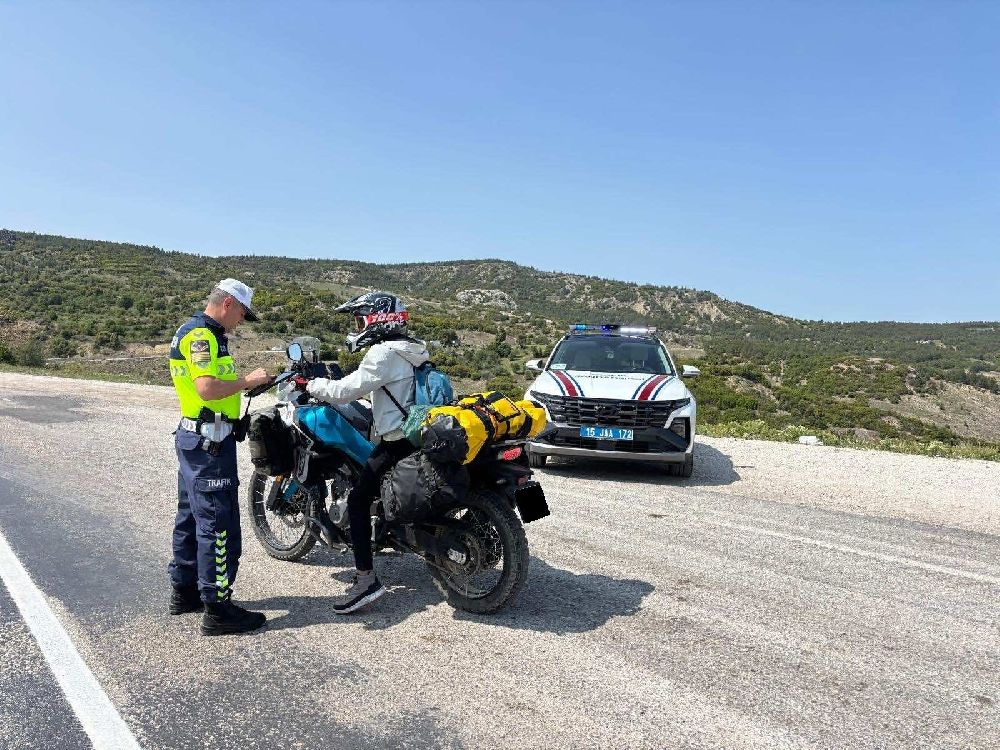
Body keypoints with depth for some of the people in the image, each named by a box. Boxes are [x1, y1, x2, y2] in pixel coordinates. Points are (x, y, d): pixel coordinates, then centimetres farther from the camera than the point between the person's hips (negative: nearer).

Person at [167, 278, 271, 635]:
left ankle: (184, 590, 30)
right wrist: (248, 380, -17)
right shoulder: (201, 335, -16)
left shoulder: (196, 332, 17)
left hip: (193, 437, 11)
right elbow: (207, 389, -28)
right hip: (209, 441, -11)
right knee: (218, 523, -7)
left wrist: (243, 383, 12)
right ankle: (217, 607, 0)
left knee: (192, 516, 18)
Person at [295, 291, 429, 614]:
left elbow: (344, 391, -16)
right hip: (419, 433, 10)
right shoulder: (411, 349, 14)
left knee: (358, 500, -8)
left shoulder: (385, 353, -14)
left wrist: (309, 384, -1)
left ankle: (366, 578, -10)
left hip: (398, 441, -10)